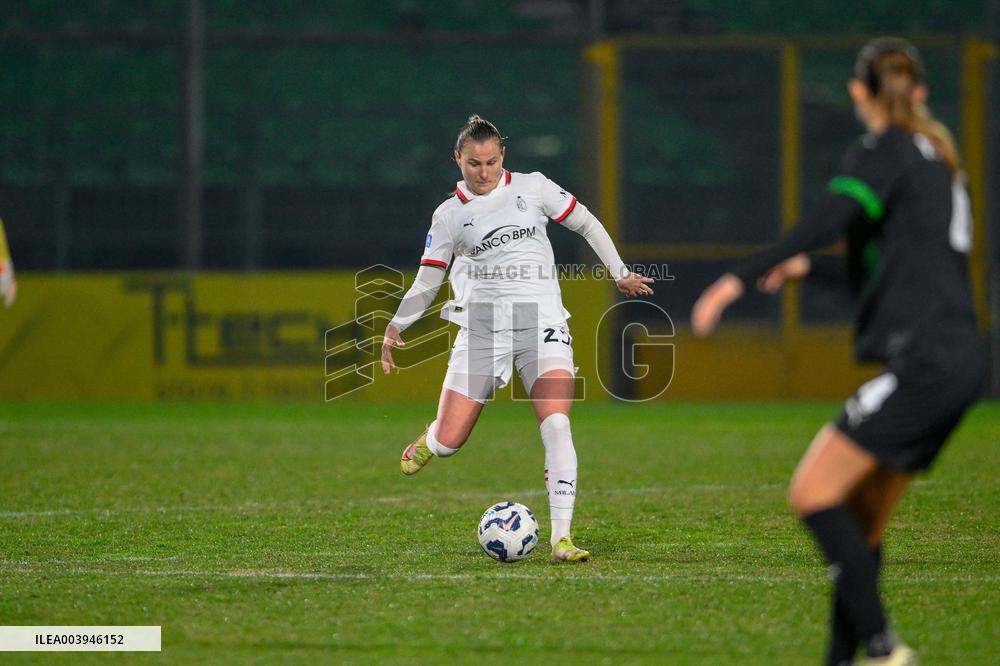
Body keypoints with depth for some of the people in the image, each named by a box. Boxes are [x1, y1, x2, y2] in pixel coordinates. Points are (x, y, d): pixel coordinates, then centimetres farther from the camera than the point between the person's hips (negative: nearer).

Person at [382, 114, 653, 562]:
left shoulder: (532, 188, 6)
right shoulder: (449, 215, 7)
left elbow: (586, 224, 17)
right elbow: (426, 283, 9)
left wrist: (620, 273, 16)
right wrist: (396, 327, -4)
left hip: (541, 323, 0)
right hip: (482, 325, 0)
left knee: (556, 424, -21)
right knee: (448, 442, -5)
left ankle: (561, 538, -19)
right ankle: (428, 441, 35)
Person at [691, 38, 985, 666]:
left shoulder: (884, 151, -4)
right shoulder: (936, 155, 22)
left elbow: (831, 222, -23)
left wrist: (740, 277, -27)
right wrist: (807, 267, 49)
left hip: (924, 359, -9)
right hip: (959, 360, 9)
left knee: (813, 493, -12)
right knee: (859, 523, 9)